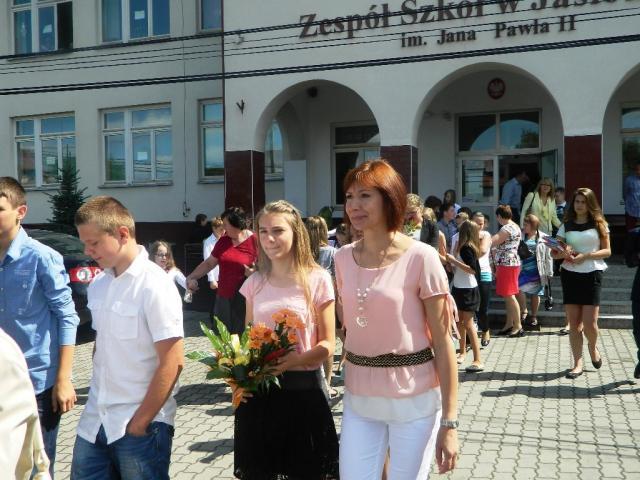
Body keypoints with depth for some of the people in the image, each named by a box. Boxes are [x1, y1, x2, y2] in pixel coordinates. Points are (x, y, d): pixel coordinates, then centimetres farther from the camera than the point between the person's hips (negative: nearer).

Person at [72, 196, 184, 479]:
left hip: (138, 425, -6)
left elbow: (172, 363, -17)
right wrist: (97, 394, 7)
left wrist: (141, 422, -13)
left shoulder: (155, 286, -16)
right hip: (95, 421, 6)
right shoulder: (98, 284, 6)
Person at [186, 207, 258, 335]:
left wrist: (254, 272, -23)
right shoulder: (223, 240, 9)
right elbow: (209, 263, 18)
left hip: (244, 300, -6)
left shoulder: (255, 242, -9)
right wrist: (191, 277, 10)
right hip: (223, 298, 6)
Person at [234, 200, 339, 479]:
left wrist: (294, 361, -24)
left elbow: (327, 345, -7)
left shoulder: (317, 279, -8)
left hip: (302, 388, -3)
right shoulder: (254, 283, 5)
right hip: (258, 389, 4)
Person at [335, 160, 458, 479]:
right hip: (358, 398, 4)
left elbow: (442, 341, -11)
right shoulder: (343, 258, 2)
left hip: (413, 398, -4)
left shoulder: (420, 258, -13)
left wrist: (449, 422, -12)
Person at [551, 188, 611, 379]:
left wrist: (585, 256, -14)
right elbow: (554, 253, 9)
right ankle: (578, 364, 10)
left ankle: (593, 347, 25)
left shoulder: (598, 224, 4)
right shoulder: (566, 225, 10)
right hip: (570, 275, 2)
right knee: (573, 322, 2)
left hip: (592, 275, -2)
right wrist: (563, 253, -14)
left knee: (589, 322, -7)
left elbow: (607, 251, 0)